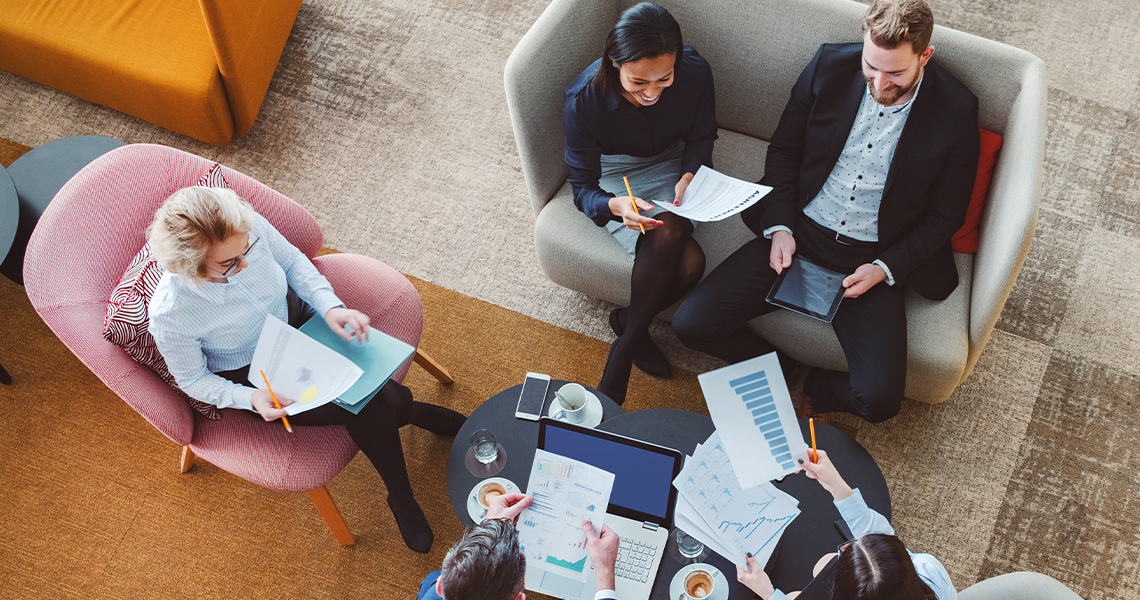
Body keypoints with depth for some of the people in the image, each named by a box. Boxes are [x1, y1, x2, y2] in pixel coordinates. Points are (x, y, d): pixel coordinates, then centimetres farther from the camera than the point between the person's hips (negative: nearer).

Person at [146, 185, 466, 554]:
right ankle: (413, 413, 19)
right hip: (254, 376, -3)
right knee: (369, 410, -18)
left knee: (377, 391, -14)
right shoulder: (170, 316, -34)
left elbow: (292, 261, -4)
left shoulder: (248, 226, -28)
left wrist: (331, 306, -19)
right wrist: (252, 400, -30)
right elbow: (193, 380, -14)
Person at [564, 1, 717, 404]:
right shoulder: (583, 100, -28)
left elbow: (700, 138, 0)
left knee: (679, 248, -28)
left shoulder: (695, 73, -21)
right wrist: (616, 206, -41)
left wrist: (689, 177, -22)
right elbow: (583, 189, -18)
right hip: (614, 177, -3)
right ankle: (635, 334, -10)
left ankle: (628, 327, -3)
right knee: (682, 252, -32)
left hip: (669, 165, 3)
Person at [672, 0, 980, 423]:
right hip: (797, 235, 2)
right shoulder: (829, 66, -5)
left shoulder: (956, 112, -10)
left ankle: (815, 389, 17)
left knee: (879, 400, -19)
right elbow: (784, 149, 6)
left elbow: (945, 213, 0)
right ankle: (780, 372, 16)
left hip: (872, 260, -2)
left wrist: (884, 268, -12)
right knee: (691, 324, -12)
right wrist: (779, 227, -6)